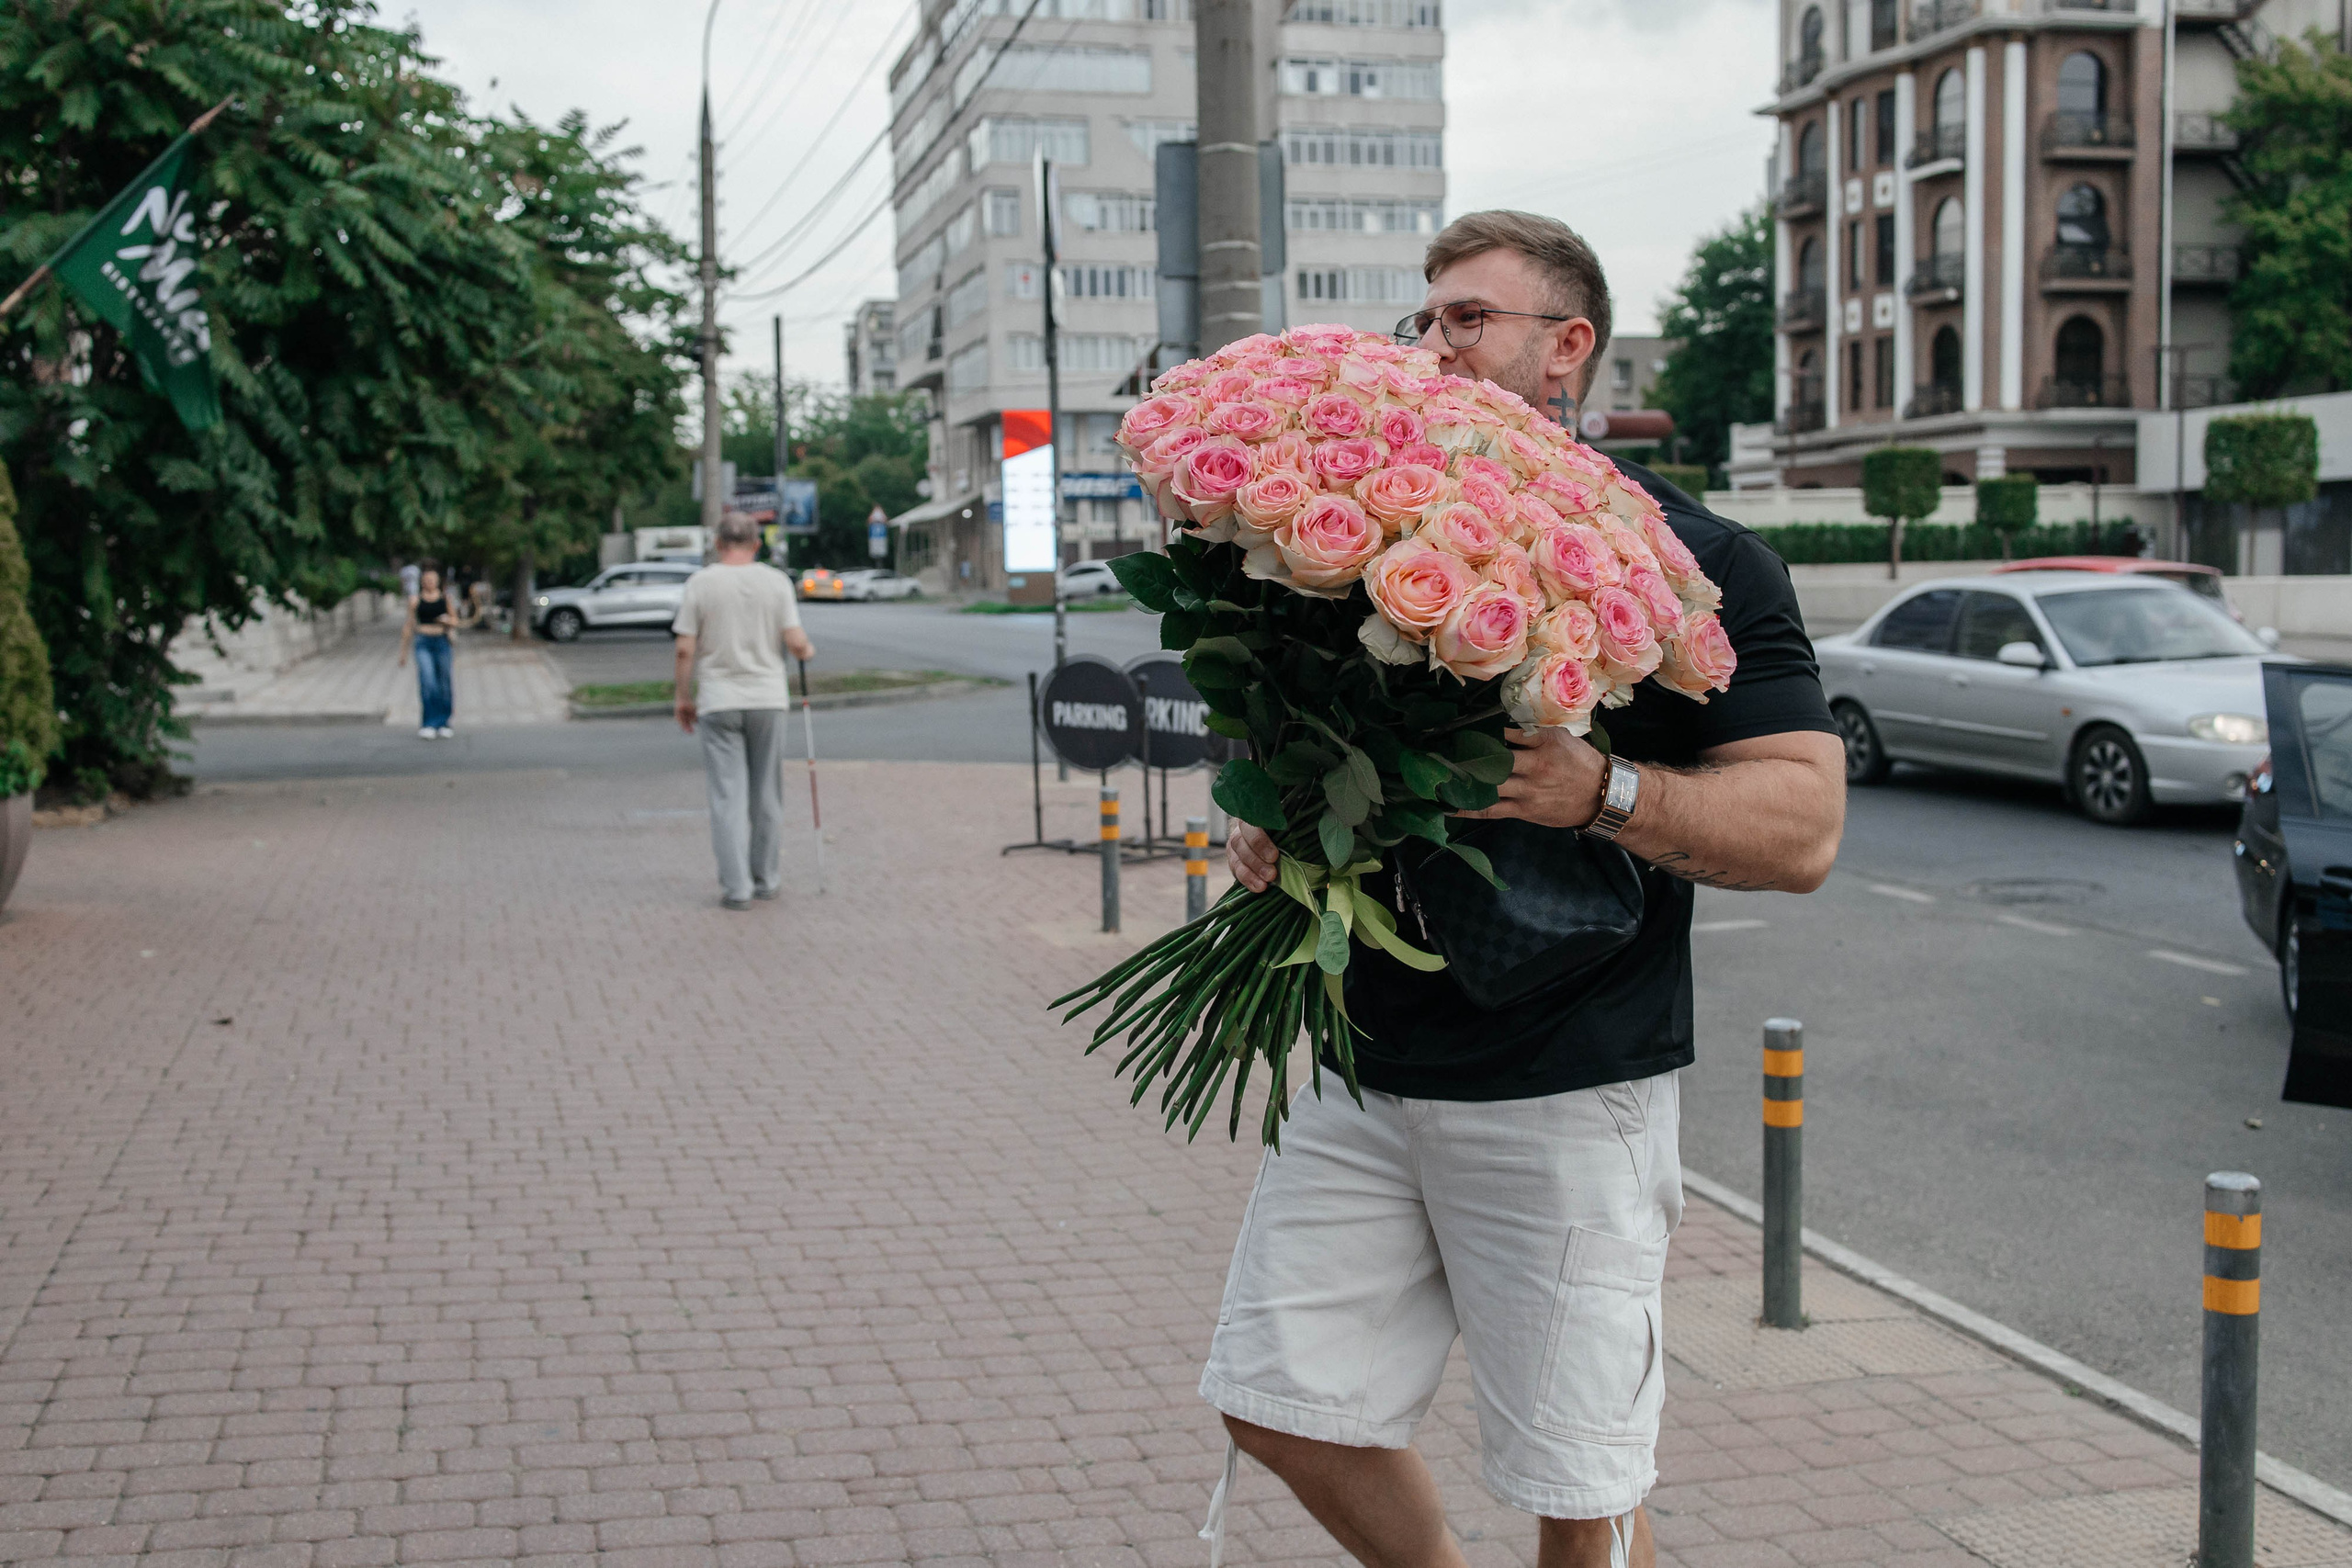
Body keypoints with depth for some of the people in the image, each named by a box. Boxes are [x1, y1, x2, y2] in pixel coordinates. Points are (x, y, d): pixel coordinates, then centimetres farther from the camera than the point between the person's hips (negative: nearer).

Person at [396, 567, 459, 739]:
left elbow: (455, 622, 17)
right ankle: (428, 725, -14)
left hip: (442, 642, 2)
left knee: (444, 683, 3)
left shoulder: (446, 599, 9)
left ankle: (443, 724, 17)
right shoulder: (415, 600, 6)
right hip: (423, 642, -2)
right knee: (427, 682, -15)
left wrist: (448, 620, -7)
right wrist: (403, 650, 11)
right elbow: (409, 625, 10)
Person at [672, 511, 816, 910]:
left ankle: (736, 887, -4)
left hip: (718, 703, -1)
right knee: (766, 795, 12)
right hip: (768, 700, 1)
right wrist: (808, 650, 17)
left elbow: (685, 649, -5)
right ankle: (765, 879, 20)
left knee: (728, 795, 0)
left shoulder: (701, 583, -4)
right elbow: (795, 642, -6)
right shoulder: (776, 581, -2)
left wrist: (684, 697, 6)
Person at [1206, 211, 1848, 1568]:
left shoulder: (1696, 560, -6)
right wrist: (1271, 820, 1)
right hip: (1367, 1067, 6)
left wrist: (1599, 791, -26)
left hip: (1566, 1096, -5)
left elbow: (1803, 827, -11)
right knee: (1281, 1401, 10)